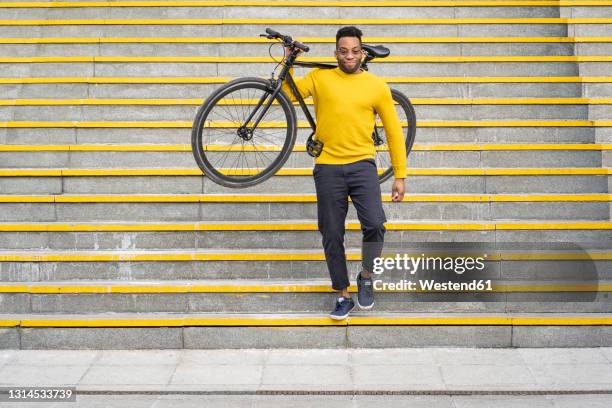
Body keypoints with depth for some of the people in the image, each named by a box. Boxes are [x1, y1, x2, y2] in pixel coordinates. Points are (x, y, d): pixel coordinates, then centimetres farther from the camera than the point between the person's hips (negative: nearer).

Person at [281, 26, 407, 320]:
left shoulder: (377, 86, 4)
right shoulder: (320, 78, 6)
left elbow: (394, 133, 7)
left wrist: (400, 176, 4)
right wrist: (288, 62, 1)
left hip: (362, 165, -1)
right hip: (328, 168, 1)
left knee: (374, 225, -19)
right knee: (332, 237, 6)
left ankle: (366, 276, 10)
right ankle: (343, 297, 23)